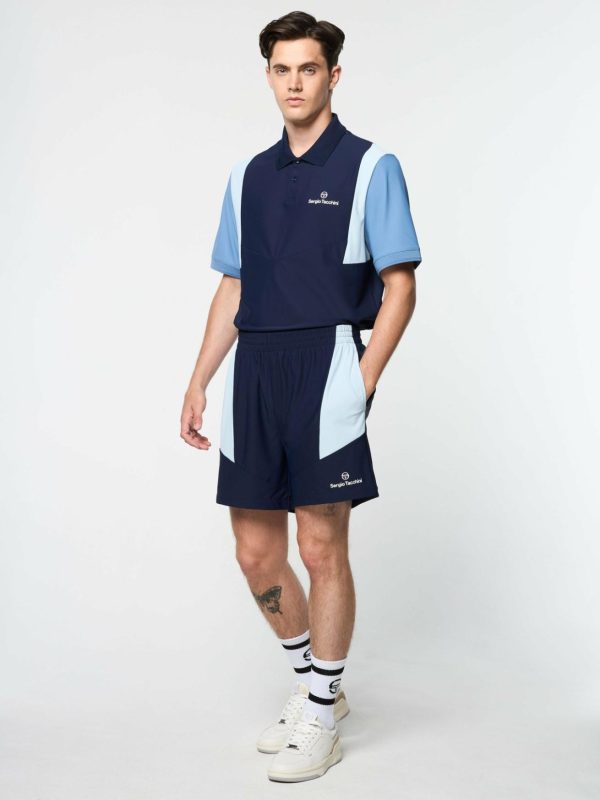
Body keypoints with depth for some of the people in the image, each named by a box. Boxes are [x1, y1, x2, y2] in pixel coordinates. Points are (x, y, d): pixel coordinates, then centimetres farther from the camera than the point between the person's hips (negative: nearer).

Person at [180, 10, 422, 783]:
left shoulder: (370, 167, 0)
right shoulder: (247, 176, 15)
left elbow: (400, 287, -4)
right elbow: (232, 289, 17)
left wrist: (363, 383, -13)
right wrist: (198, 383, 10)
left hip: (327, 365, -5)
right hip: (254, 373, 6)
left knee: (322, 547, -1)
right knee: (256, 554, 8)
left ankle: (322, 718, 16)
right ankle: (312, 681, 31)